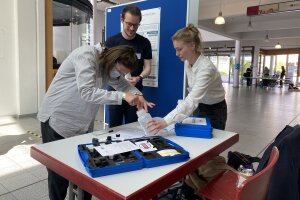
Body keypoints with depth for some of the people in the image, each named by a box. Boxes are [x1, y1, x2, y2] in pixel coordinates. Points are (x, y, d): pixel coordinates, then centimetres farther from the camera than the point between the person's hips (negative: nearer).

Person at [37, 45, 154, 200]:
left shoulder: (108, 67, 3)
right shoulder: (87, 55, -20)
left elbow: (123, 84, 12)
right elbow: (87, 92, -30)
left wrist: (138, 96, -10)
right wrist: (122, 96, -33)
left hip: (82, 126, 7)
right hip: (57, 120, -7)